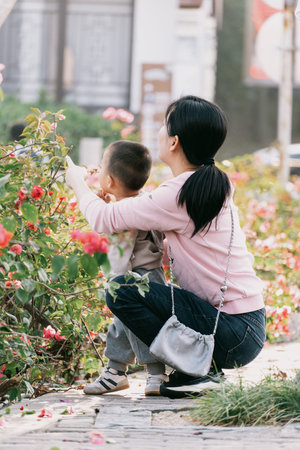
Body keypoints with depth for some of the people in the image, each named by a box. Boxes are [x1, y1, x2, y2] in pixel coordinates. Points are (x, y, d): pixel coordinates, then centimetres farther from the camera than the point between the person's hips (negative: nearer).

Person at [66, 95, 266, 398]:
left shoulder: (179, 195, -16)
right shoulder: (215, 186, 10)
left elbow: (104, 219, -8)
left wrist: (76, 181, 11)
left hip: (233, 334, -9)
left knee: (121, 290, -11)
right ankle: (205, 366, 14)